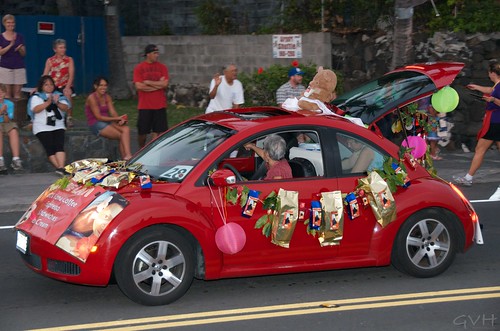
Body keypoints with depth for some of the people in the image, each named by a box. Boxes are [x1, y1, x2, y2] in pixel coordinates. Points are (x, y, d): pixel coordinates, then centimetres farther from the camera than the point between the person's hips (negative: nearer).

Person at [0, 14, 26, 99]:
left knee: (17, 92, -3)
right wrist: (10, 45, -18)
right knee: (7, 92, -4)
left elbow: (24, 54, 8)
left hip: (19, 67, 1)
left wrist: (19, 49, -14)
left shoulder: (20, 37, 9)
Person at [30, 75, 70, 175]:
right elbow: (35, 109, -8)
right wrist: (48, 102, -17)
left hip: (58, 126, 1)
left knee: (59, 145, -22)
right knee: (50, 147, -20)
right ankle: (60, 168, -26)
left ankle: (61, 168, -36)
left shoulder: (59, 95, 17)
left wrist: (57, 103, -16)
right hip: (42, 127, -1)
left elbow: (66, 108, 3)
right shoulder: (36, 97, 9)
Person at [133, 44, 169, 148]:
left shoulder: (162, 67, 5)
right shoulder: (139, 68, -1)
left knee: (157, 131, -1)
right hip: (144, 105, -1)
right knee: (142, 132, 3)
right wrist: (158, 85, -8)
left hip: (160, 105, 2)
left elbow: (165, 84, -6)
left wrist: (148, 82, -7)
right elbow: (138, 86, -11)